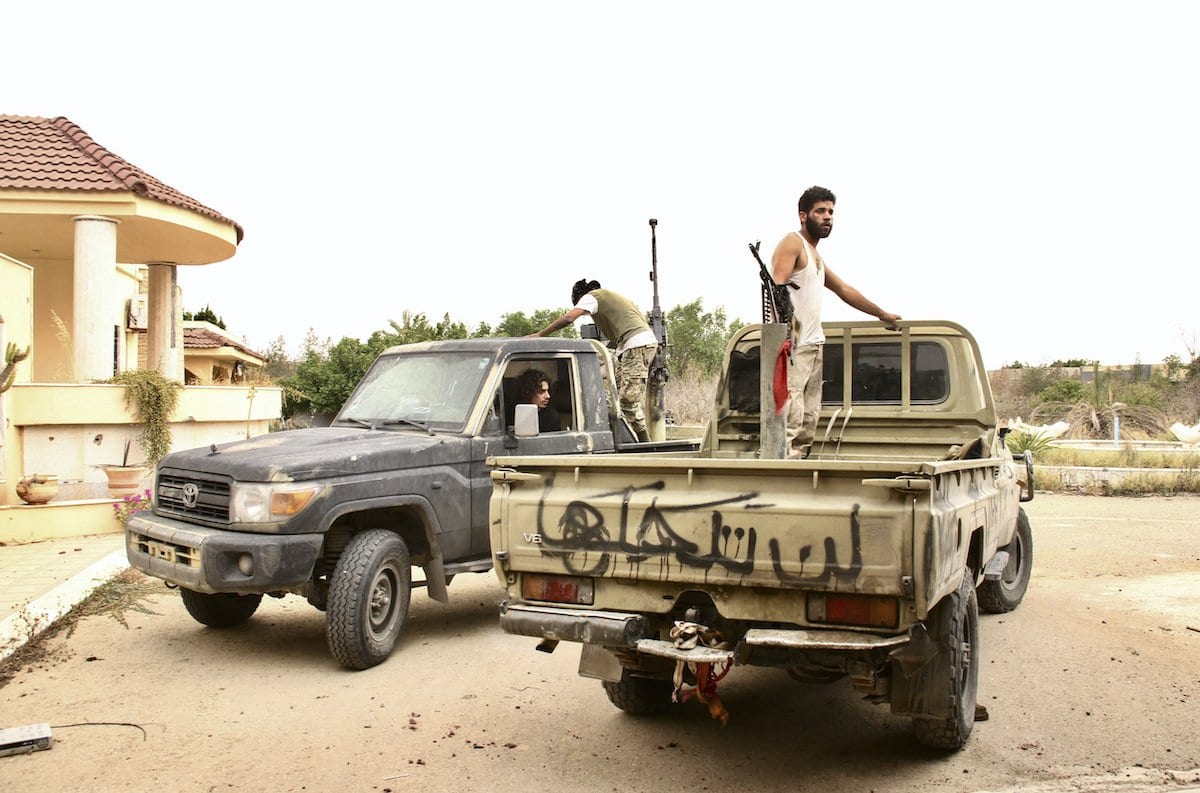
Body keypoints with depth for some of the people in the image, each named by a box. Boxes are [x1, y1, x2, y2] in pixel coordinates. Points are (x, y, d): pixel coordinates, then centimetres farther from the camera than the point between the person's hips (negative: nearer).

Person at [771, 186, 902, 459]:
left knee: (809, 421, 4)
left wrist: (882, 314, 44)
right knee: (791, 416, -18)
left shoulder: (814, 254, 27)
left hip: (814, 345, 10)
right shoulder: (792, 243, -2)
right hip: (793, 345, -10)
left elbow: (844, 290, 38)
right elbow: (777, 289, -16)